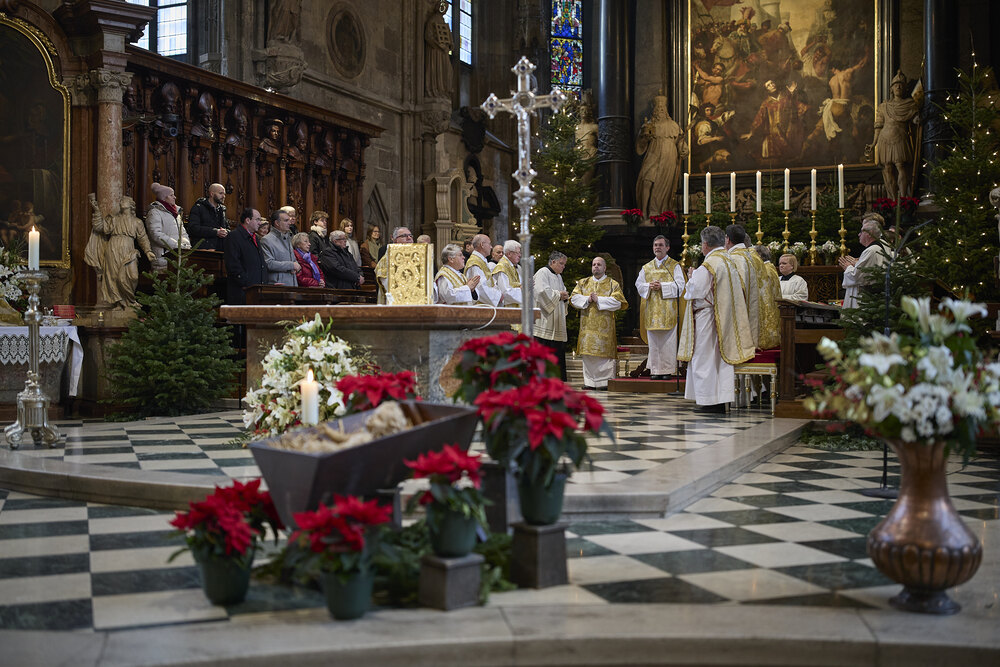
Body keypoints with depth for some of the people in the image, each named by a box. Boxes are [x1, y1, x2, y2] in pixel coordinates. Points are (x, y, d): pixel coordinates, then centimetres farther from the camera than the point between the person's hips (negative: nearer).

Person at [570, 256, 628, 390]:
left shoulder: (612, 284, 7)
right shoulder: (583, 283, 16)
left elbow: (617, 301, -7)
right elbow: (574, 298, 7)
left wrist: (598, 300, -12)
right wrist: (587, 299, -10)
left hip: (604, 326, -3)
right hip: (588, 324, 3)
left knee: (605, 352, -8)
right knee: (588, 354, 0)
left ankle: (605, 381, -4)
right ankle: (589, 381, 5)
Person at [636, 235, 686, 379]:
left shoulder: (675, 266, 5)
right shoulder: (646, 268, 16)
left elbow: (679, 285, -5)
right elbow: (638, 284, 11)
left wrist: (662, 286, -15)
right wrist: (650, 286, -9)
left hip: (668, 311, -3)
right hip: (652, 311, 3)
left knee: (668, 341, -5)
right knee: (653, 341, 1)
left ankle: (667, 370, -2)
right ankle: (655, 370, 4)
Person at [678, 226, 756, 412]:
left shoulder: (707, 266, -17)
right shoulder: (730, 261, 10)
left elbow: (696, 291, -21)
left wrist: (692, 277, 0)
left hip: (707, 317, -8)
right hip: (725, 318, 8)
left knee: (706, 358, -2)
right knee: (720, 356, 11)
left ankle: (709, 400, 0)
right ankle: (722, 399, 13)